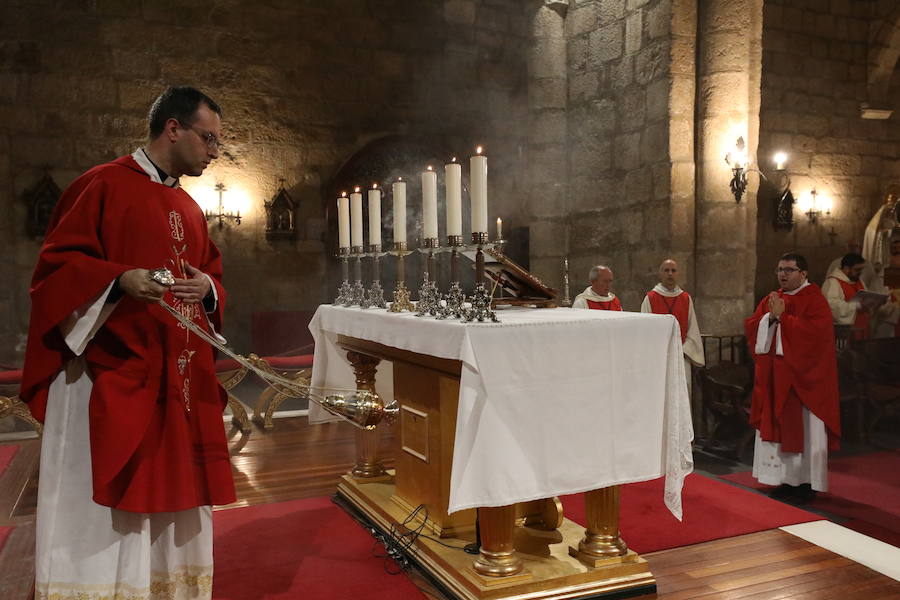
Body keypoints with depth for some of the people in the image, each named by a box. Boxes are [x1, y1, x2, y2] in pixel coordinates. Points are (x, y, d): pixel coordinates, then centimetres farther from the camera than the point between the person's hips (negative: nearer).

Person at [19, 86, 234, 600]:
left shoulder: (190, 208, 17)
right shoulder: (103, 185, -5)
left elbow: (213, 273, 21)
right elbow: (58, 263, -9)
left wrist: (207, 287, -2)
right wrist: (120, 279, -25)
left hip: (179, 379, 7)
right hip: (110, 375, -7)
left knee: (171, 493, 12)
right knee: (101, 505, -1)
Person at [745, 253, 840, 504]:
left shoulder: (814, 299, -7)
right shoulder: (771, 299, 12)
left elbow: (814, 331, -21)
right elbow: (751, 326, 5)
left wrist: (782, 317, -19)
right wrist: (770, 317, -12)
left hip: (802, 377, -6)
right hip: (774, 376, 6)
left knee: (803, 429, 0)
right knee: (778, 427, 9)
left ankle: (806, 483, 10)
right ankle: (788, 480, 19)